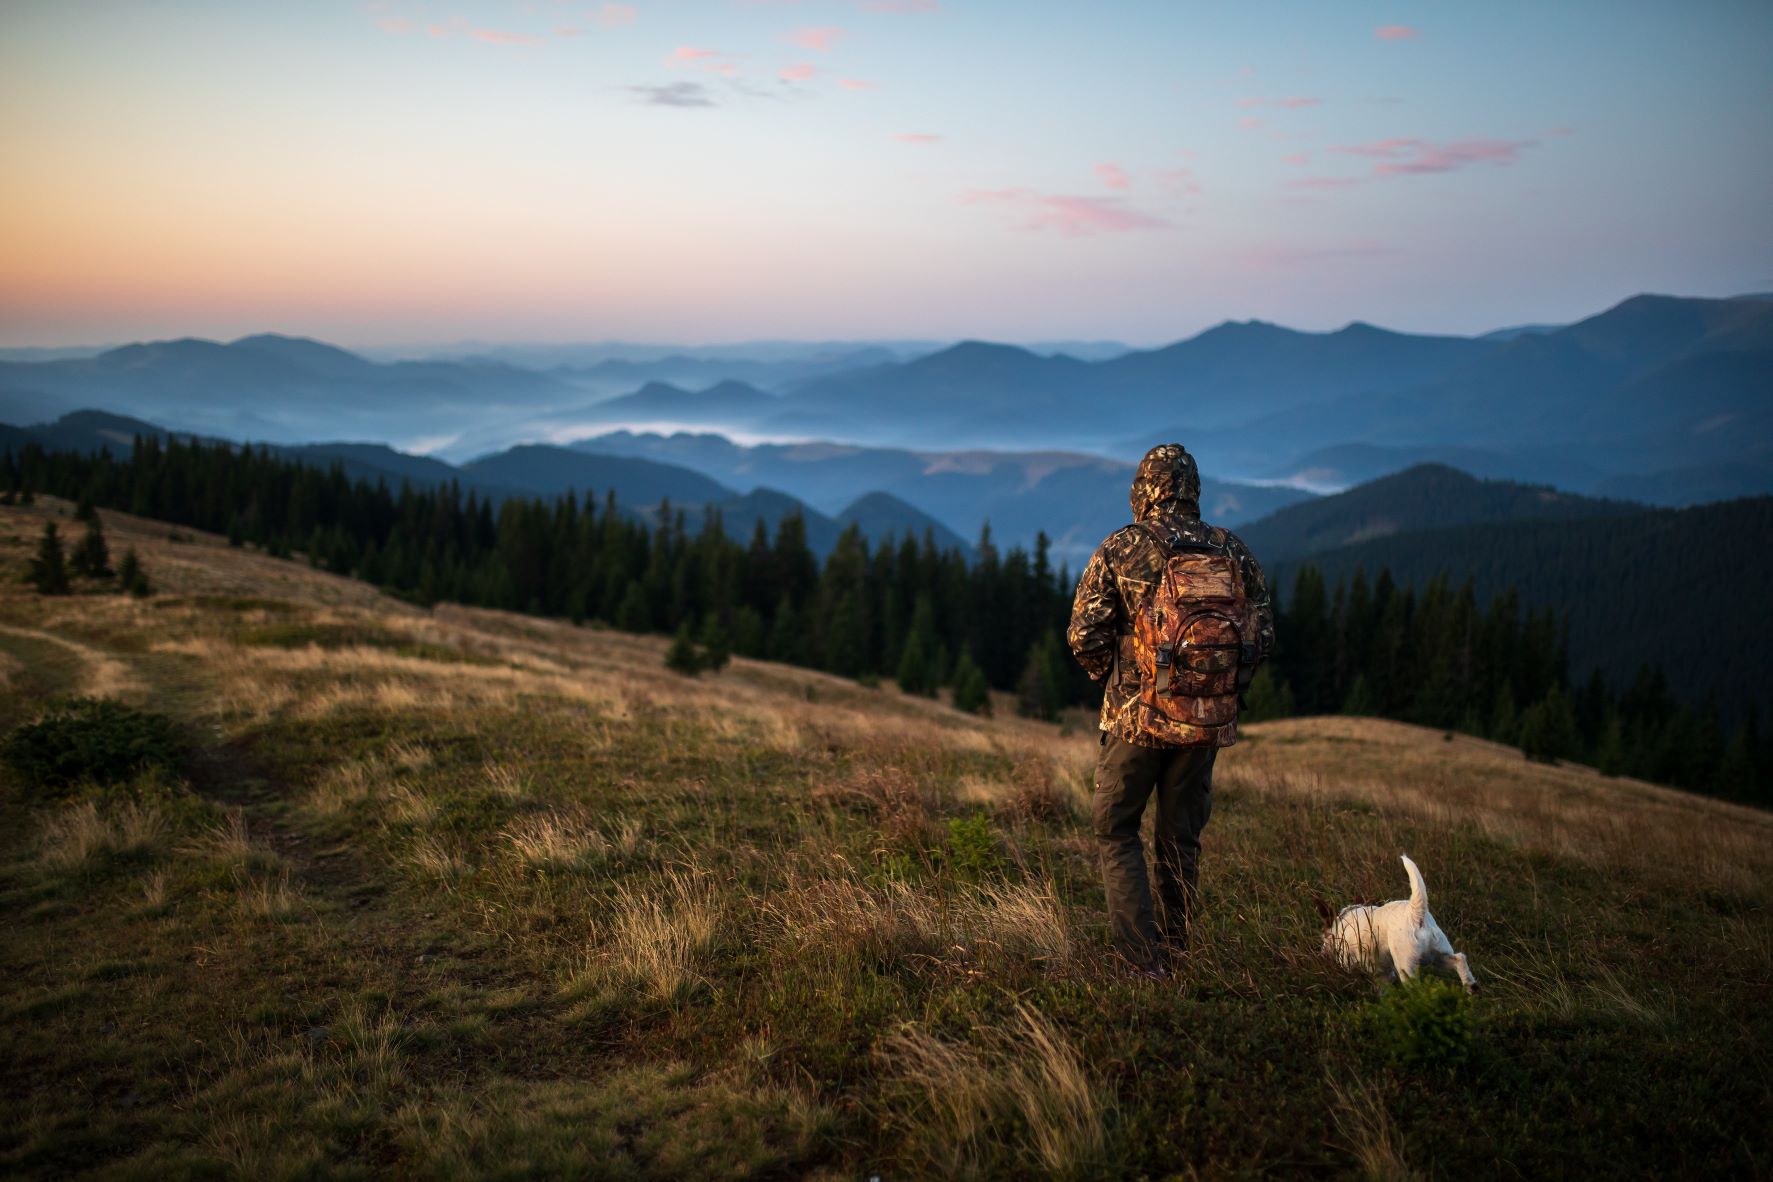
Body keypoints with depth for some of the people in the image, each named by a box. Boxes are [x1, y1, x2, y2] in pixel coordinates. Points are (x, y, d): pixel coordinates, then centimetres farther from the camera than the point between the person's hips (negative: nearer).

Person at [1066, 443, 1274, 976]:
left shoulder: (1121, 549, -6)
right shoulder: (1233, 551, 2)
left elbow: (1085, 635, -8)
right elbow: (1263, 636, 3)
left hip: (1139, 715, -3)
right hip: (1210, 722, 3)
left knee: (1116, 830, 9)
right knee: (1182, 837, 16)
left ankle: (1141, 955, -1)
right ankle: (1178, 949, 23)